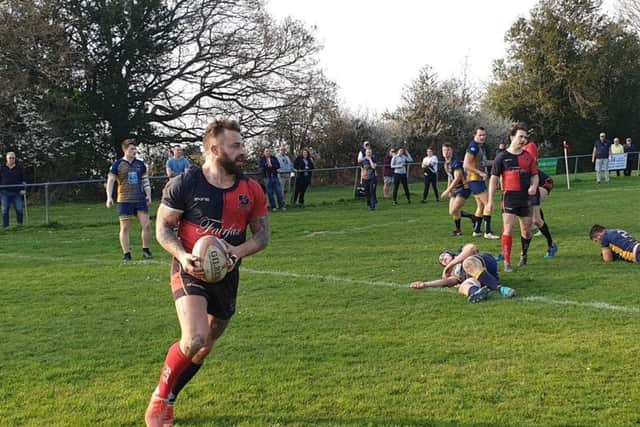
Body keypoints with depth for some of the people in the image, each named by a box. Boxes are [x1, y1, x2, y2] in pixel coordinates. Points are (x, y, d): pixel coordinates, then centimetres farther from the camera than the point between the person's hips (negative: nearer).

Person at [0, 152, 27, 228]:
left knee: (19, 210, -6)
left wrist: (23, 189, -3)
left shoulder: (19, 168, 8)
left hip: (17, 193, -1)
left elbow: (24, 179, 8)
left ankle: (20, 225, 8)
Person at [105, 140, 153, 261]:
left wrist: (148, 194, 4)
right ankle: (127, 254, 8)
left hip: (140, 199, 3)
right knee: (125, 228, 1)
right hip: (124, 201, -3)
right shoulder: (117, 165, -1)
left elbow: (145, 180, 16)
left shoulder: (140, 164, 10)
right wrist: (109, 197, -10)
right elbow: (110, 181, 0)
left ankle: (146, 251, 11)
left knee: (147, 224, -4)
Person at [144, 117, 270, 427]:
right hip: (191, 271, -5)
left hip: (226, 275, 5)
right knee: (194, 340, -25)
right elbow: (163, 228, -5)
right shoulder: (184, 185, -12)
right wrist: (182, 255, -23)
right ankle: (159, 398, 0)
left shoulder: (251, 190, -2)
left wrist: (239, 251, -16)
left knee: (204, 348, 15)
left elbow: (262, 235, 4)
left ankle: (167, 402, 37)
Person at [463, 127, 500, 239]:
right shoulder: (473, 147, -15)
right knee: (488, 204, -12)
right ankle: (488, 232, -11)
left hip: (480, 180, 10)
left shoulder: (481, 147, 14)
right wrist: (480, 172, -21)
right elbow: (466, 165, -20)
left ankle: (477, 231, 23)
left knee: (481, 206, 15)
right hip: (474, 179, -10)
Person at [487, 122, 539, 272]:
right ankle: (507, 262, -6)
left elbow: (535, 175, 13)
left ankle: (524, 254, 36)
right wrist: (490, 200, -4)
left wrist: (534, 186, -11)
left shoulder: (528, 157, 7)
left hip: (525, 198, 3)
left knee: (527, 230, 10)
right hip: (509, 197, -3)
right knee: (508, 230, -10)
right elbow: (494, 178, 0)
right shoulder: (502, 157, -3)